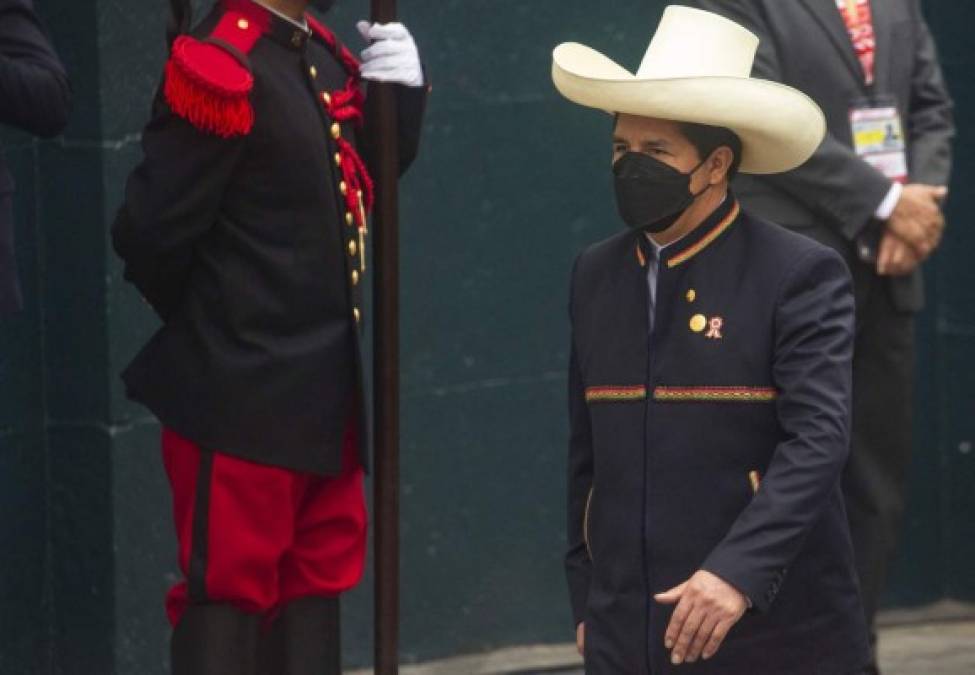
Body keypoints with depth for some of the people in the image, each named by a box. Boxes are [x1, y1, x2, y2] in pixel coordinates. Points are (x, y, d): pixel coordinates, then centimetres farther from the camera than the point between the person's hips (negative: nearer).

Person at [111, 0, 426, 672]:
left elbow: (371, 173, 20)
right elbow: (151, 234, -19)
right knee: (228, 590, -1)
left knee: (320, 574, 15)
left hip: (324, 390, 9)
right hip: (241, 391, -9)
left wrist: (402, 92, 0)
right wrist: (209, 325, -1)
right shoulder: (222, 69, -18)